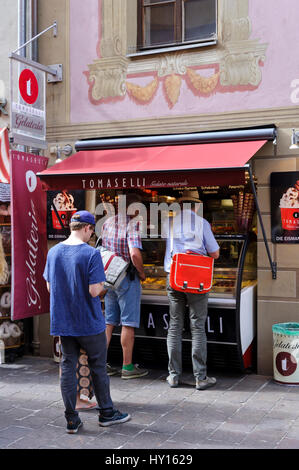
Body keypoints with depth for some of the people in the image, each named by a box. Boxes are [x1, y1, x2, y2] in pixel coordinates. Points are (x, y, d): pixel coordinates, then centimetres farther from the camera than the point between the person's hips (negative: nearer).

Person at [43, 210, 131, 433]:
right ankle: (107, 412, 24)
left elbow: (50, 287, 8)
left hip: (62, 322, 5)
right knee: (98, 367, 11)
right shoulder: (91, 253, -16)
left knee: (68, 367, 10)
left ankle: (72, 419, 16)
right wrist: (101, 285, 0)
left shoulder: (53, 252, 2)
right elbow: (95, 291, -20)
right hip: (89, 322, -5)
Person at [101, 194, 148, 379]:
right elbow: (135, 254, -26)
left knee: (108, 322, 14)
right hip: (127, 279, -7)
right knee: (128, 324, 1)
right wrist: (142, 273, -11)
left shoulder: (107, 223, 8)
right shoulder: (132, 224, -15)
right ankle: (127, 367, 8)